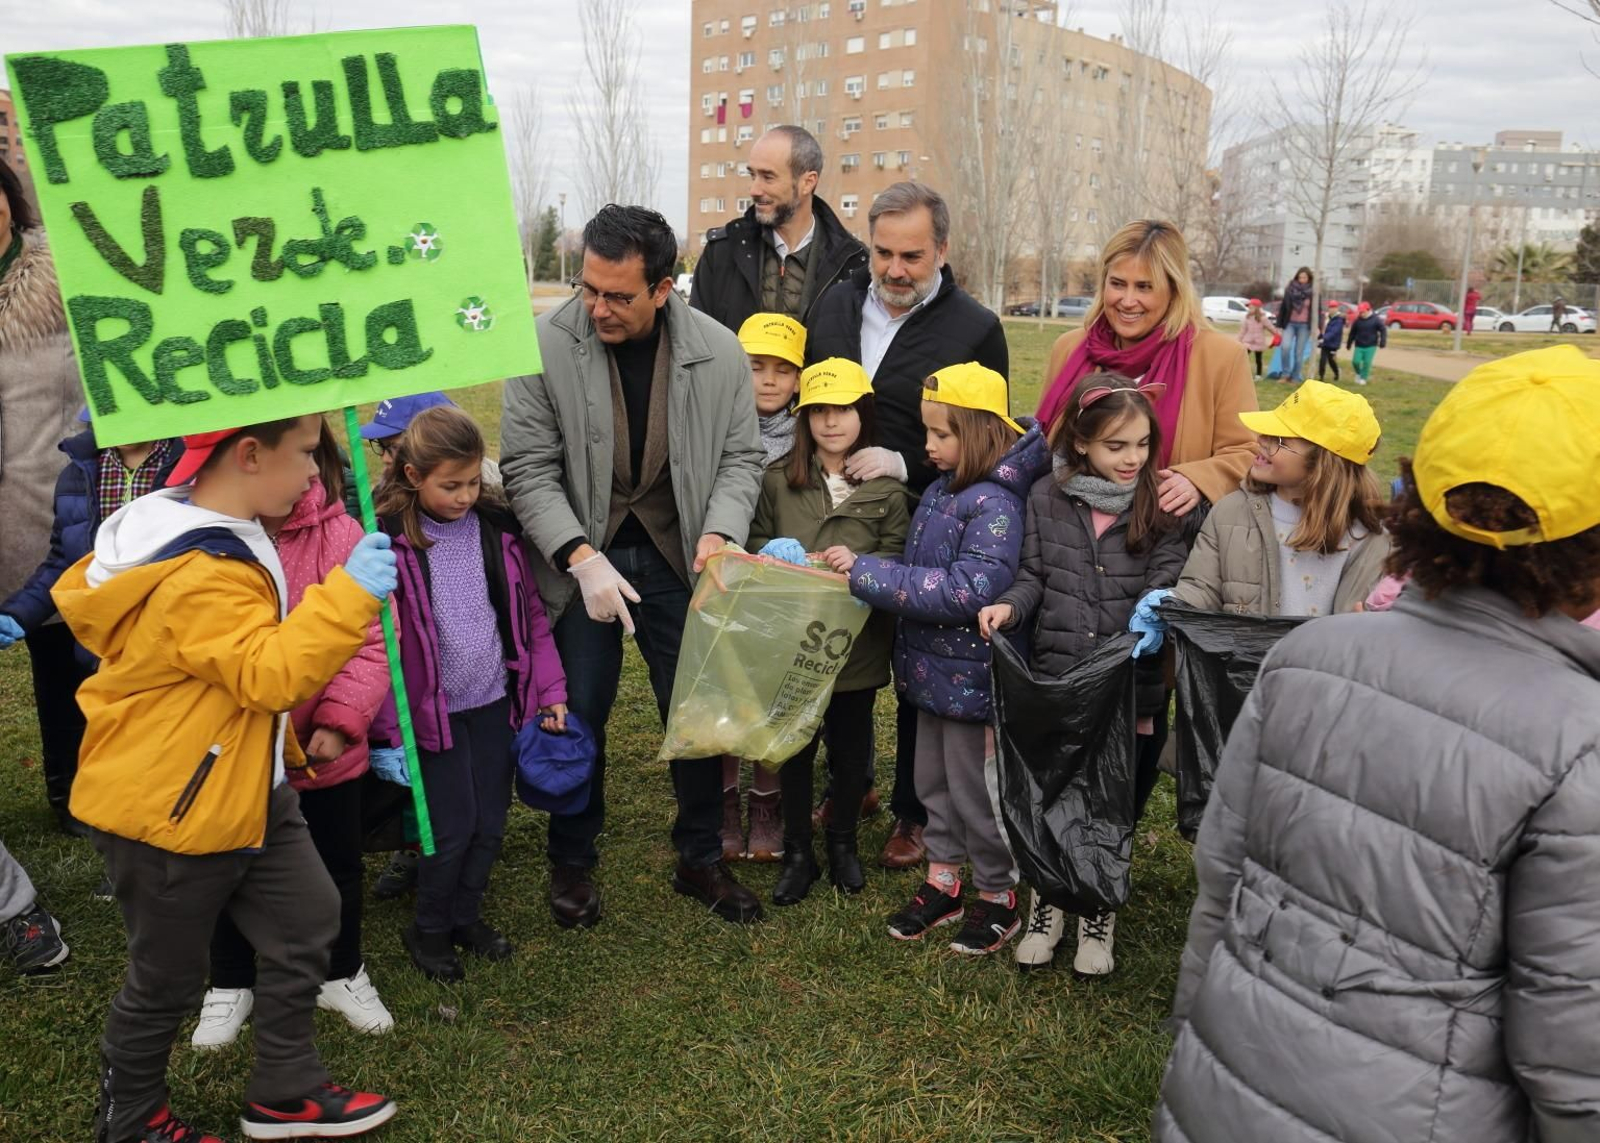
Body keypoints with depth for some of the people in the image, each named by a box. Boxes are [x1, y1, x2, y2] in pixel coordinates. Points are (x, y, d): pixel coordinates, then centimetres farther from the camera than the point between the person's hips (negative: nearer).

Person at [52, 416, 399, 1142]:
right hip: (169, 808, -10)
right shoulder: (199, 575, -29)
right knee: (168, 979, 10)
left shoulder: (207, 536, 3)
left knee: (306, 921, 13)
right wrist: (348, 594, -36)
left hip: (247, 790, 10)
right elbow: (271, 673, -35)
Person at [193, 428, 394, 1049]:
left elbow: (372, 643, -13)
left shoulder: (342, 537, -15)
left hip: (325, 749, 0)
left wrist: (340, 720, -20)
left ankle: (343, 973, 44)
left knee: (338, 863, 19)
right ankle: (231, 982, 45)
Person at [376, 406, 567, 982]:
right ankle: (428, 929, 26)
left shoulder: (497, 528, 0)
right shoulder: (389, 541, -13)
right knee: (452, 829, 0)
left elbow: (529, 614, 7)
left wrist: (551, 692, 2)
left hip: (495, 702, 4)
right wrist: (387, 728, -13)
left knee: (491, 824, 11)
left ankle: (466, 915, 35)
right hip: (433, 711, -4)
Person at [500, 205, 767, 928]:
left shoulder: (719, 351, -7)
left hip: (678, 557, 2)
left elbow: (742, 456, 1)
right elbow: (529, 468, -12)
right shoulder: (544, 345, -13)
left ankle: (701, 860, 31)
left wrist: (720, 532, -17)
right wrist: (581, 557, -21)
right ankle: (573, 862, 31)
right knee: (579, 717, 7)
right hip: (582, 557, -1)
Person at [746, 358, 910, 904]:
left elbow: (900, 557, -3)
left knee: (851, 747, 15)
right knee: (795, 746, 10)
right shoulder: (779, 480, 1)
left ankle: (843, 843, 36)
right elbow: (755, 542, 8)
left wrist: (861, 563, -22)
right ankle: (797, 852, 27)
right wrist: (774, 556, -13)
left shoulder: (887, 487, -2)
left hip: (858, 640, 0)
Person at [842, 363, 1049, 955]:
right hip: (932, 667, 8)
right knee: (933, 779, 20)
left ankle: (998, 896, 27)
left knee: (973, 789, 8)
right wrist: (865, 572, -2)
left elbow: (970, 589, -31)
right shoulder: (941, 488, 3)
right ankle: (943, 881, 37)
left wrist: (868, 573, -29)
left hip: (971, 674, -8)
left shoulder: (994, 504, -22)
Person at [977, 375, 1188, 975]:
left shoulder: (1159, 505, -4)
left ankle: (1098, 915, 35)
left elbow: (1170, 579, -7)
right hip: (1053, 681, 1)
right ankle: (1046, 906, 36)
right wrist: (1010, 606, -15)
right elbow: (1033, 576, 4)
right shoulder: (1047, 497, 0)